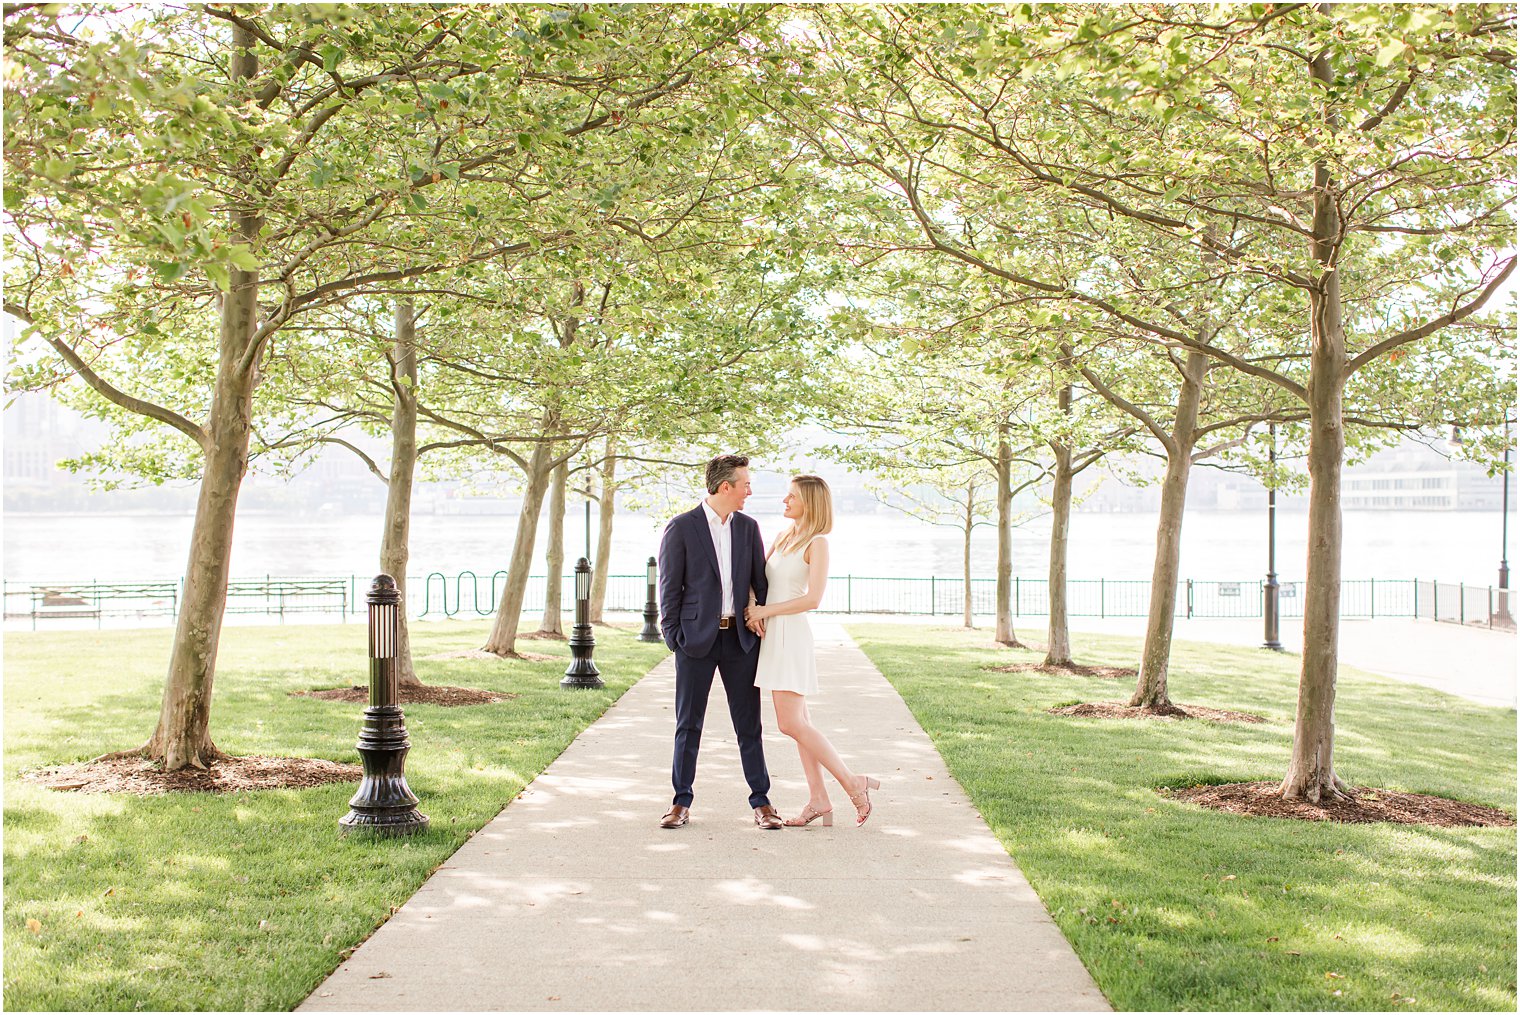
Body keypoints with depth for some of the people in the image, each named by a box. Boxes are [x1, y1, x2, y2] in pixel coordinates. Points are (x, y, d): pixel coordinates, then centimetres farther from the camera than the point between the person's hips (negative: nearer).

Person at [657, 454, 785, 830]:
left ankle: (761, 801, 13)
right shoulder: (681, 528, -4)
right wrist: (673, 637, -6)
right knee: (689, 724, 4)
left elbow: (760, 579, 14)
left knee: (749, 724, 6)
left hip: (740, 637, 3)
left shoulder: (748, 527, 8)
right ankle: (681, 803, 14)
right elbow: (670, 587, -3)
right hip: (697, 637, -3)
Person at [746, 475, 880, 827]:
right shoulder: (782, 538, 13)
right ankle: (819, 800, 9)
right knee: (798, 722, 6)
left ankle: (853, 784, -3)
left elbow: (813, 599, -18)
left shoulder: (817, 543, -9)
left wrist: (765, 611, -14)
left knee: (790, 723, -11)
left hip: (791, 635, -8)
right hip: (773, 636, 8)